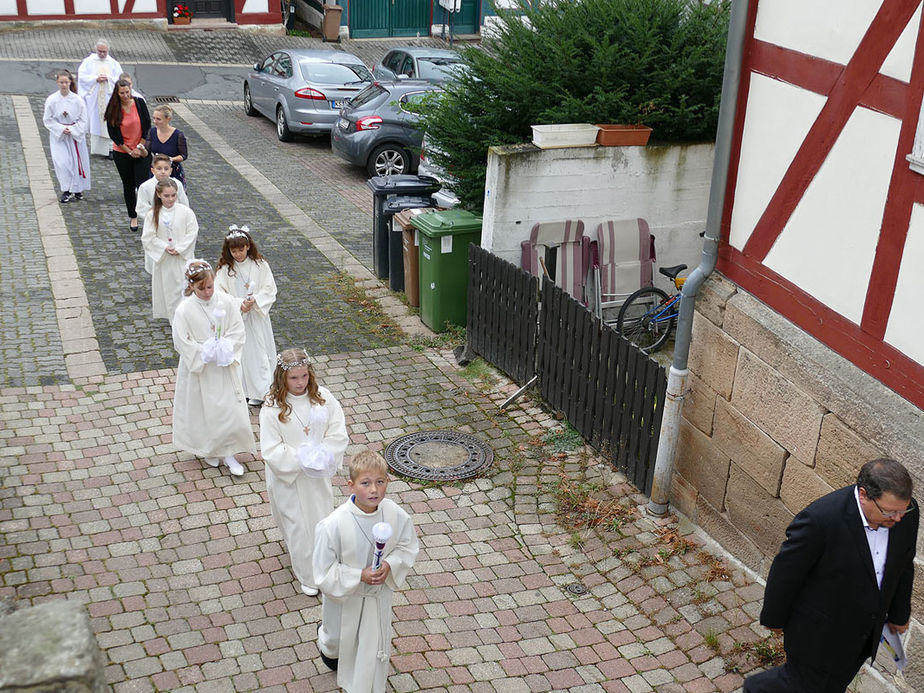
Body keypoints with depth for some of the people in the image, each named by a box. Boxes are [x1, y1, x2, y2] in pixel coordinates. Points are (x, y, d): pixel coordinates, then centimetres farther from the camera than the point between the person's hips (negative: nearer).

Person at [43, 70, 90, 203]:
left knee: (77, 161, 6)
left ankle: (77, 189, 24)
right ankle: (66, 191, -2)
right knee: (62, 162, -13)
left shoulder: (77, 100, -6)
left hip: (76, 135, 1)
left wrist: (72, 130, -12)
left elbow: (83, 119, 0)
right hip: (58, 136, -1)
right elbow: (48, 120, -1)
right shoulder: (51, 100, -7)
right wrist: (61, 129, -13)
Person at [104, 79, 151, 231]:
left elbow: (147, 126, -2)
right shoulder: (113, 110, -8)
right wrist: (130, 151, -10)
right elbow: (114, 134, -7)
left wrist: (140, 146, -7)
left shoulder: (139, 103, -7)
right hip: (121, 153, 1)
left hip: (141, 152, -1)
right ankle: (133, 217, 25)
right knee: (128, 185, 12)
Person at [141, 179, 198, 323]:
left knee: (184, 286, 0)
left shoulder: (186, 212, -10)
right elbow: (148, 237, -7)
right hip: (162, 257, 1)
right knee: (165, 286, 12)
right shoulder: (153, 214, -8)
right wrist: (165, 247, -17)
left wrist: (179, 248, -15)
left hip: (182, 257, -1)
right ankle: (169, 314, 29)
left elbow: (192, 233, -7)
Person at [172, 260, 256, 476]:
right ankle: (209, 450, 35)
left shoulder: (225, 302, -9)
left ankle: (228, 453, 20)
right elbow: (182, 342, -13)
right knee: (204, 410, 11)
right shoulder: (184, 310, -18)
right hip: (199, 368, -2)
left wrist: (225, 349, -17)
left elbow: (238, 331, -3)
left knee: (230, 407, 4)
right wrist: (206, 352, -20)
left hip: (224, 367, 2)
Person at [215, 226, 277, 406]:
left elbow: (270, 291, -4)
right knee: (238, 353, 5)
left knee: (259, 352, 3)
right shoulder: (225, 269, -5)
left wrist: (255, 300, -21)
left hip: (257, 317, 0)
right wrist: (239, 303, -21)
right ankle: (242, 390, 19)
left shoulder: (260, 265, -5)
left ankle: (260, 391, 14)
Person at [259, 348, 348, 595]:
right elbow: (271, 451, -19)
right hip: (288, 478, -3)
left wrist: (323, 455, -21)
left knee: (321, 519, 19)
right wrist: (301, 459, -26)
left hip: (319, 476, 3)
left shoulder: (323, 397, -9)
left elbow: (339, 434, -7)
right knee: (298, 526, 9)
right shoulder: (272, 408, -19)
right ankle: (307, 576, 29)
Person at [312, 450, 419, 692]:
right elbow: (324, 570, -23)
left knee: (375, 643, 22)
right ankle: (326, 646, 66)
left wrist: (390, 565, -24)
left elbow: (407, 547, -5)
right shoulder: (334, 524, -34)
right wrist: (359, 576, -30)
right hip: (343, 595, -2)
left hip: (379, 594, 2)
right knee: (338, 638, 27)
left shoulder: (395, 514, -22)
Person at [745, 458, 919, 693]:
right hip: (819, 631, -6)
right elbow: (786, 571, -21)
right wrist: (774, 618, -8)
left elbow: (903, 565, 3)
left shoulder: (906, 513, -16)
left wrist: (899, 614, 17)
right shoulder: (821, 518, -35)